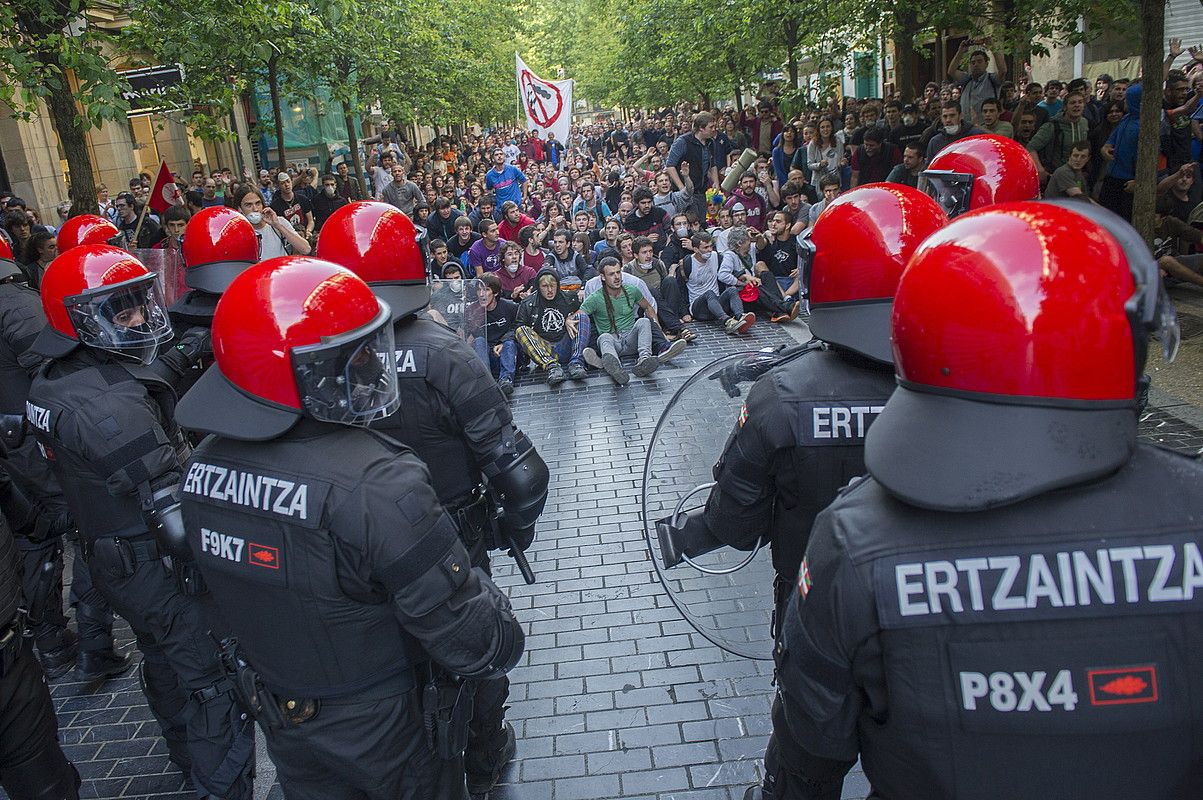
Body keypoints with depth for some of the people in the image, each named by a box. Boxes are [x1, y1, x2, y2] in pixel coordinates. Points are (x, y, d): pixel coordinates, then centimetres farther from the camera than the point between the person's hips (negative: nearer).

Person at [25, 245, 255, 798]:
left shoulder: (52, 381, 1)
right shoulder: (113, 404, -29)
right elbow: (174, 507, -29)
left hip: (112, 559, 10)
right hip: (162, 568, -10)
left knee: (163, 661, 28)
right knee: (213, 684, 4)